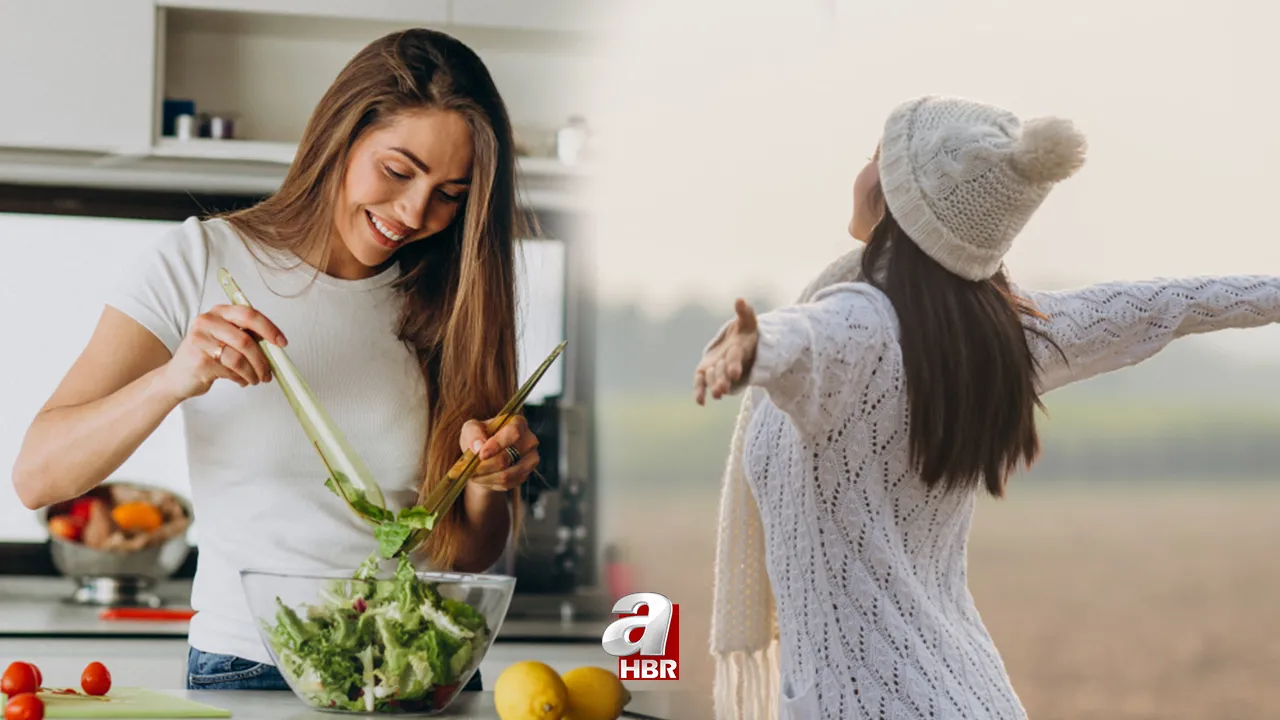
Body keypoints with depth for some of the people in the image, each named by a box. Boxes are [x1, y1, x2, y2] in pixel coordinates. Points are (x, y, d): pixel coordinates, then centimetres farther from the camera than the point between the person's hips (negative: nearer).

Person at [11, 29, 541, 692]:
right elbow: (37, 476, -6)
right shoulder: (202, 261, -2)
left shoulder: (448, 302, 5)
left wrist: (487, 481, -11)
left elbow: (467, 558, 11)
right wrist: (174, 380, -23)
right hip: (244, 672, -3)